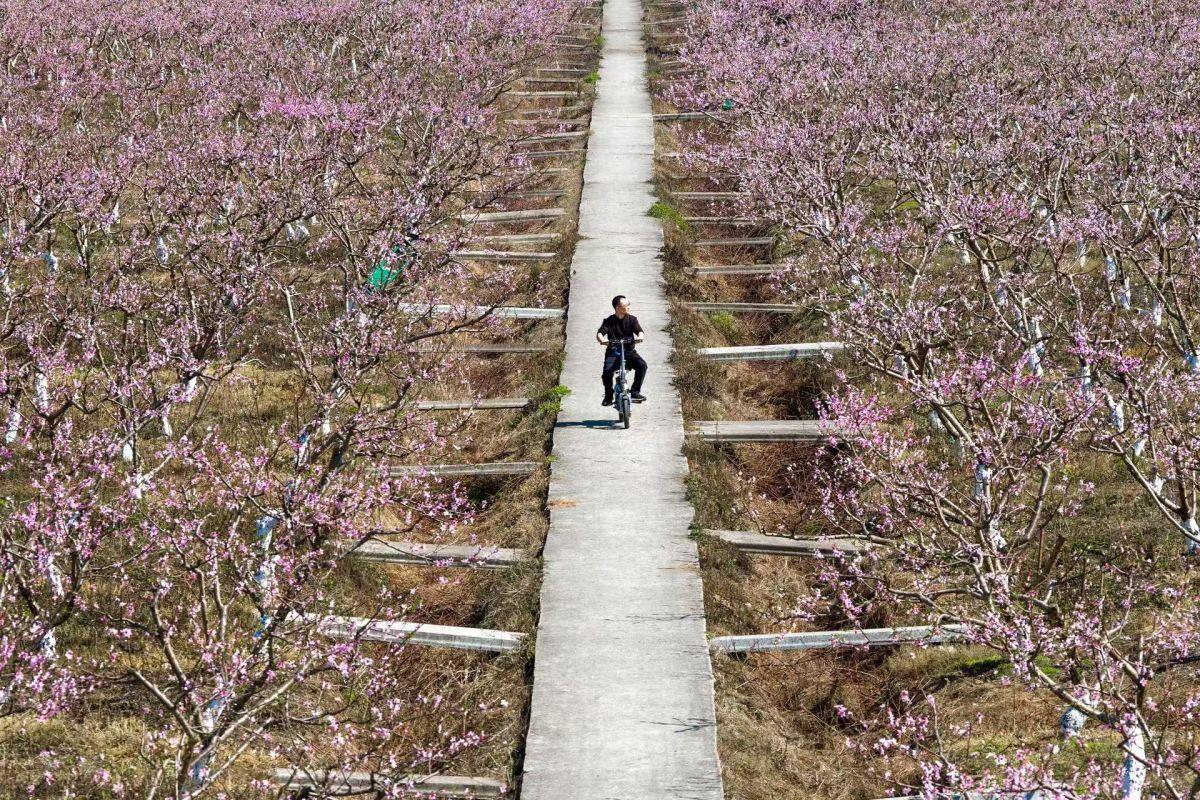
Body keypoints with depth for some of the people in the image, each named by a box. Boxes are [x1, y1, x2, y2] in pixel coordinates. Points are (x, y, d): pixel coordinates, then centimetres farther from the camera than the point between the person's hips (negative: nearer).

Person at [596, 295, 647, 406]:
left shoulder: (631, 319, 3)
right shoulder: (609, 321, -2)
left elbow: (640, 332, -10)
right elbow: (600, 333, -14)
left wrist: (640, 337, -35)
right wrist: (602, 340, -39)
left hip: (629, 352, 2)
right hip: (613, 352, -2)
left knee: (642, 365, -26)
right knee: (607, 372, -28)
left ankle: (635, 392, -13)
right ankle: (608, 396, -5)